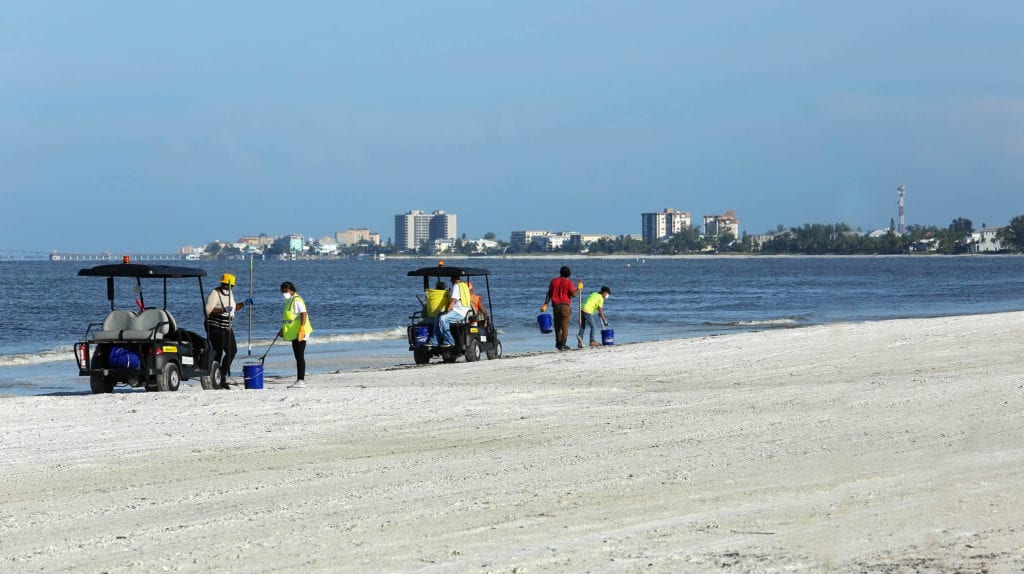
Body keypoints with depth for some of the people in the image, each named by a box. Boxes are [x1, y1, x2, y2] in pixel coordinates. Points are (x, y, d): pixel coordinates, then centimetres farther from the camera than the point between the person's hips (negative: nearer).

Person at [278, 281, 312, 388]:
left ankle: (301, 381, -11)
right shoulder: (288, 301, 17)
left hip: (300, 334, -10)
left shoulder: (297, 300, -14)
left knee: (300, 356, -10)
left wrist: (301, 329, -27)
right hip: (293, 334, 10)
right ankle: (299, 380, 16)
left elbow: (304, 314, -21)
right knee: (297, 357, 12)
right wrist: (283, 330, 28)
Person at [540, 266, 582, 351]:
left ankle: (558, 343, 21)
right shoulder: (569, 282, -8)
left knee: (557, 325, 15)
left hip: (555, 305, 4)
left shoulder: (554, 281, 5)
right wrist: (579, 288, 8)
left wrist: (545, 305, 6)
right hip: (565, 305, -4)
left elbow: (549, 293, 5)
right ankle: (563, 344, -5)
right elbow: (573, 294, -9)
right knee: (565, 325, -1)